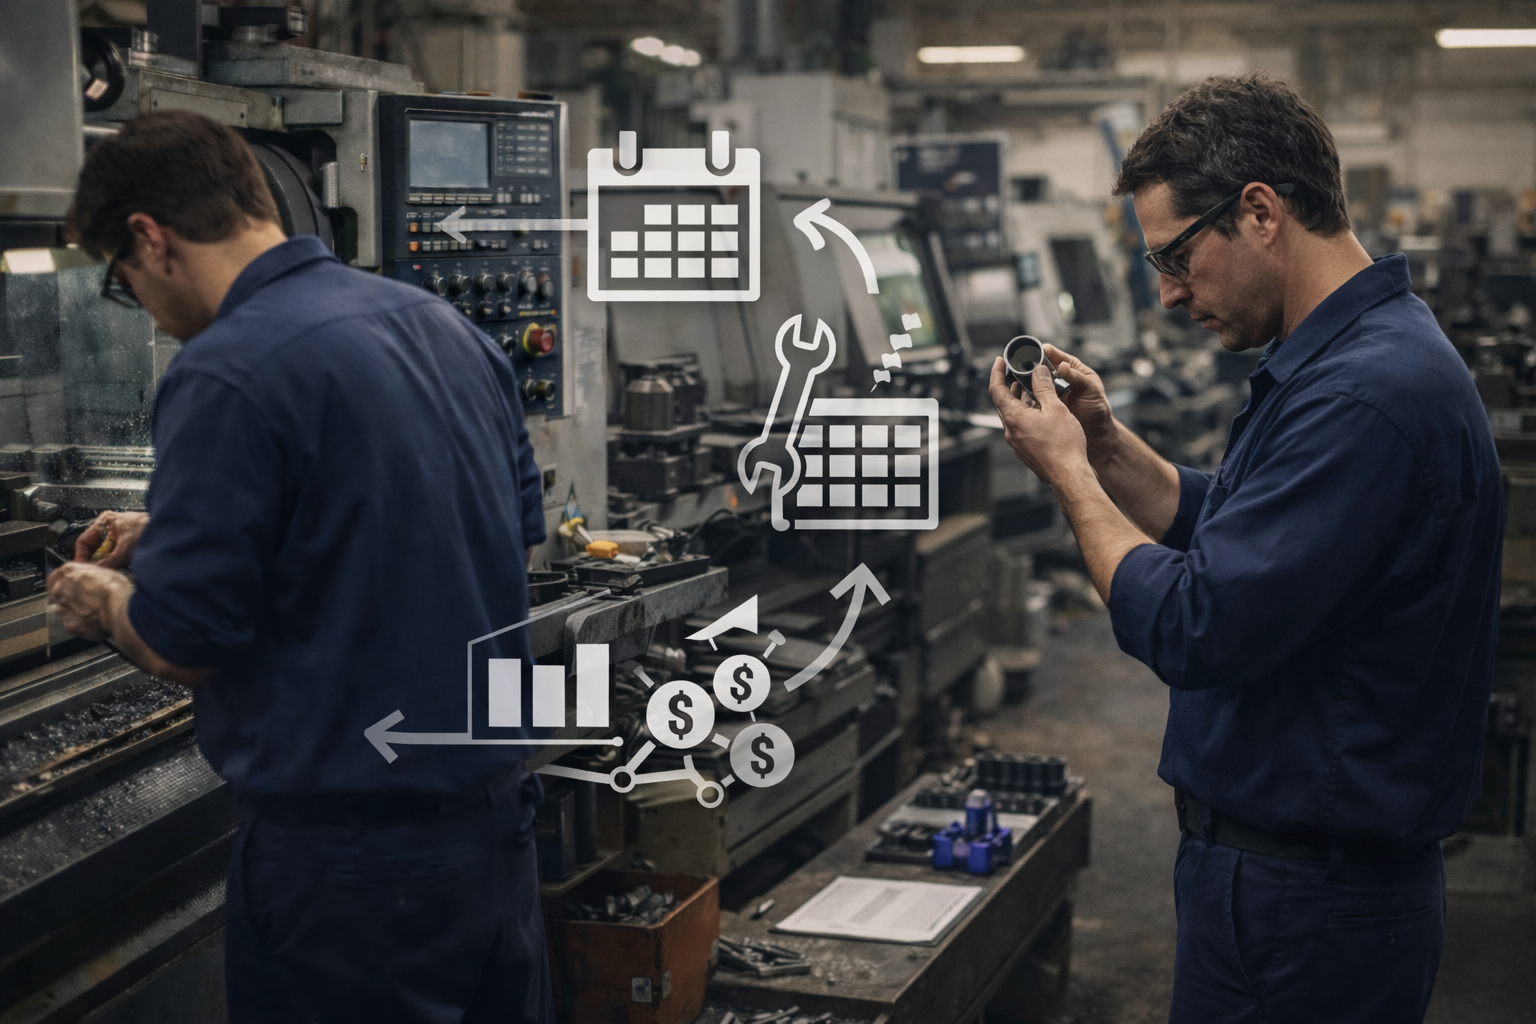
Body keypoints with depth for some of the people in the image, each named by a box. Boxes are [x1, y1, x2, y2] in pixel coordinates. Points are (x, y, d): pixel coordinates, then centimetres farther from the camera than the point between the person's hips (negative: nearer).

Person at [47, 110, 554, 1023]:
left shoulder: (227, 374, -18)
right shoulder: (444, 323, 6)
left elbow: (184, 647, -17)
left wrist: (108, 604, 9)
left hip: (354, 850, -7)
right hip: (499, 808, 8)